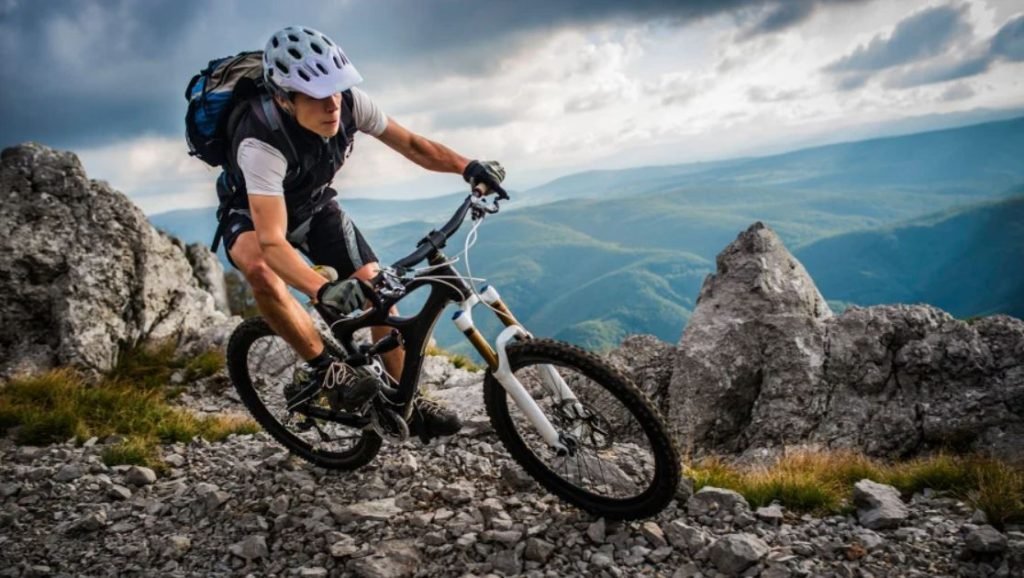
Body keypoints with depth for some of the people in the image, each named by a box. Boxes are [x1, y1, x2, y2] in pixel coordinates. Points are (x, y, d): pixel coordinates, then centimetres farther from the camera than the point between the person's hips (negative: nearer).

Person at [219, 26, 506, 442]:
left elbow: (410, 144, -14)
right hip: (254, 214, -4)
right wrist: (324, 290, -65)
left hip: (314, 206, 5)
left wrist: (466, 166, -30)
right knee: (258, 266, -40)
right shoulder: (260, 143, -41)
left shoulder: (349, 103, -26)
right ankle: (325, 365, -20)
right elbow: (272, 242, -49)